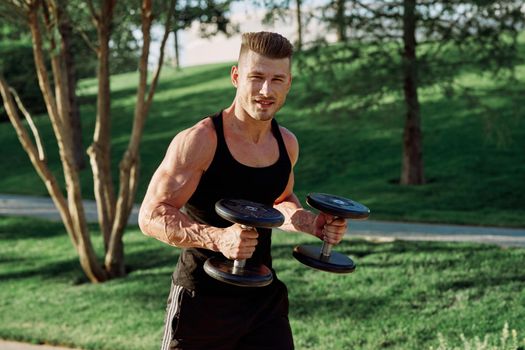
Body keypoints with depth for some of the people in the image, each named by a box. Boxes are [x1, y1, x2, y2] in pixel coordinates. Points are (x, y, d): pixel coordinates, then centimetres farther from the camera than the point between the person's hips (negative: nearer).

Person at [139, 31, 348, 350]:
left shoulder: (287, 144, 4)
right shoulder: (199, 141, -17)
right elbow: (152, 216, -18)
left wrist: (315, 224, 2)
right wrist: (218, 238, -32)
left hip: (266, 298, 6)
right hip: (202, 300, -5)